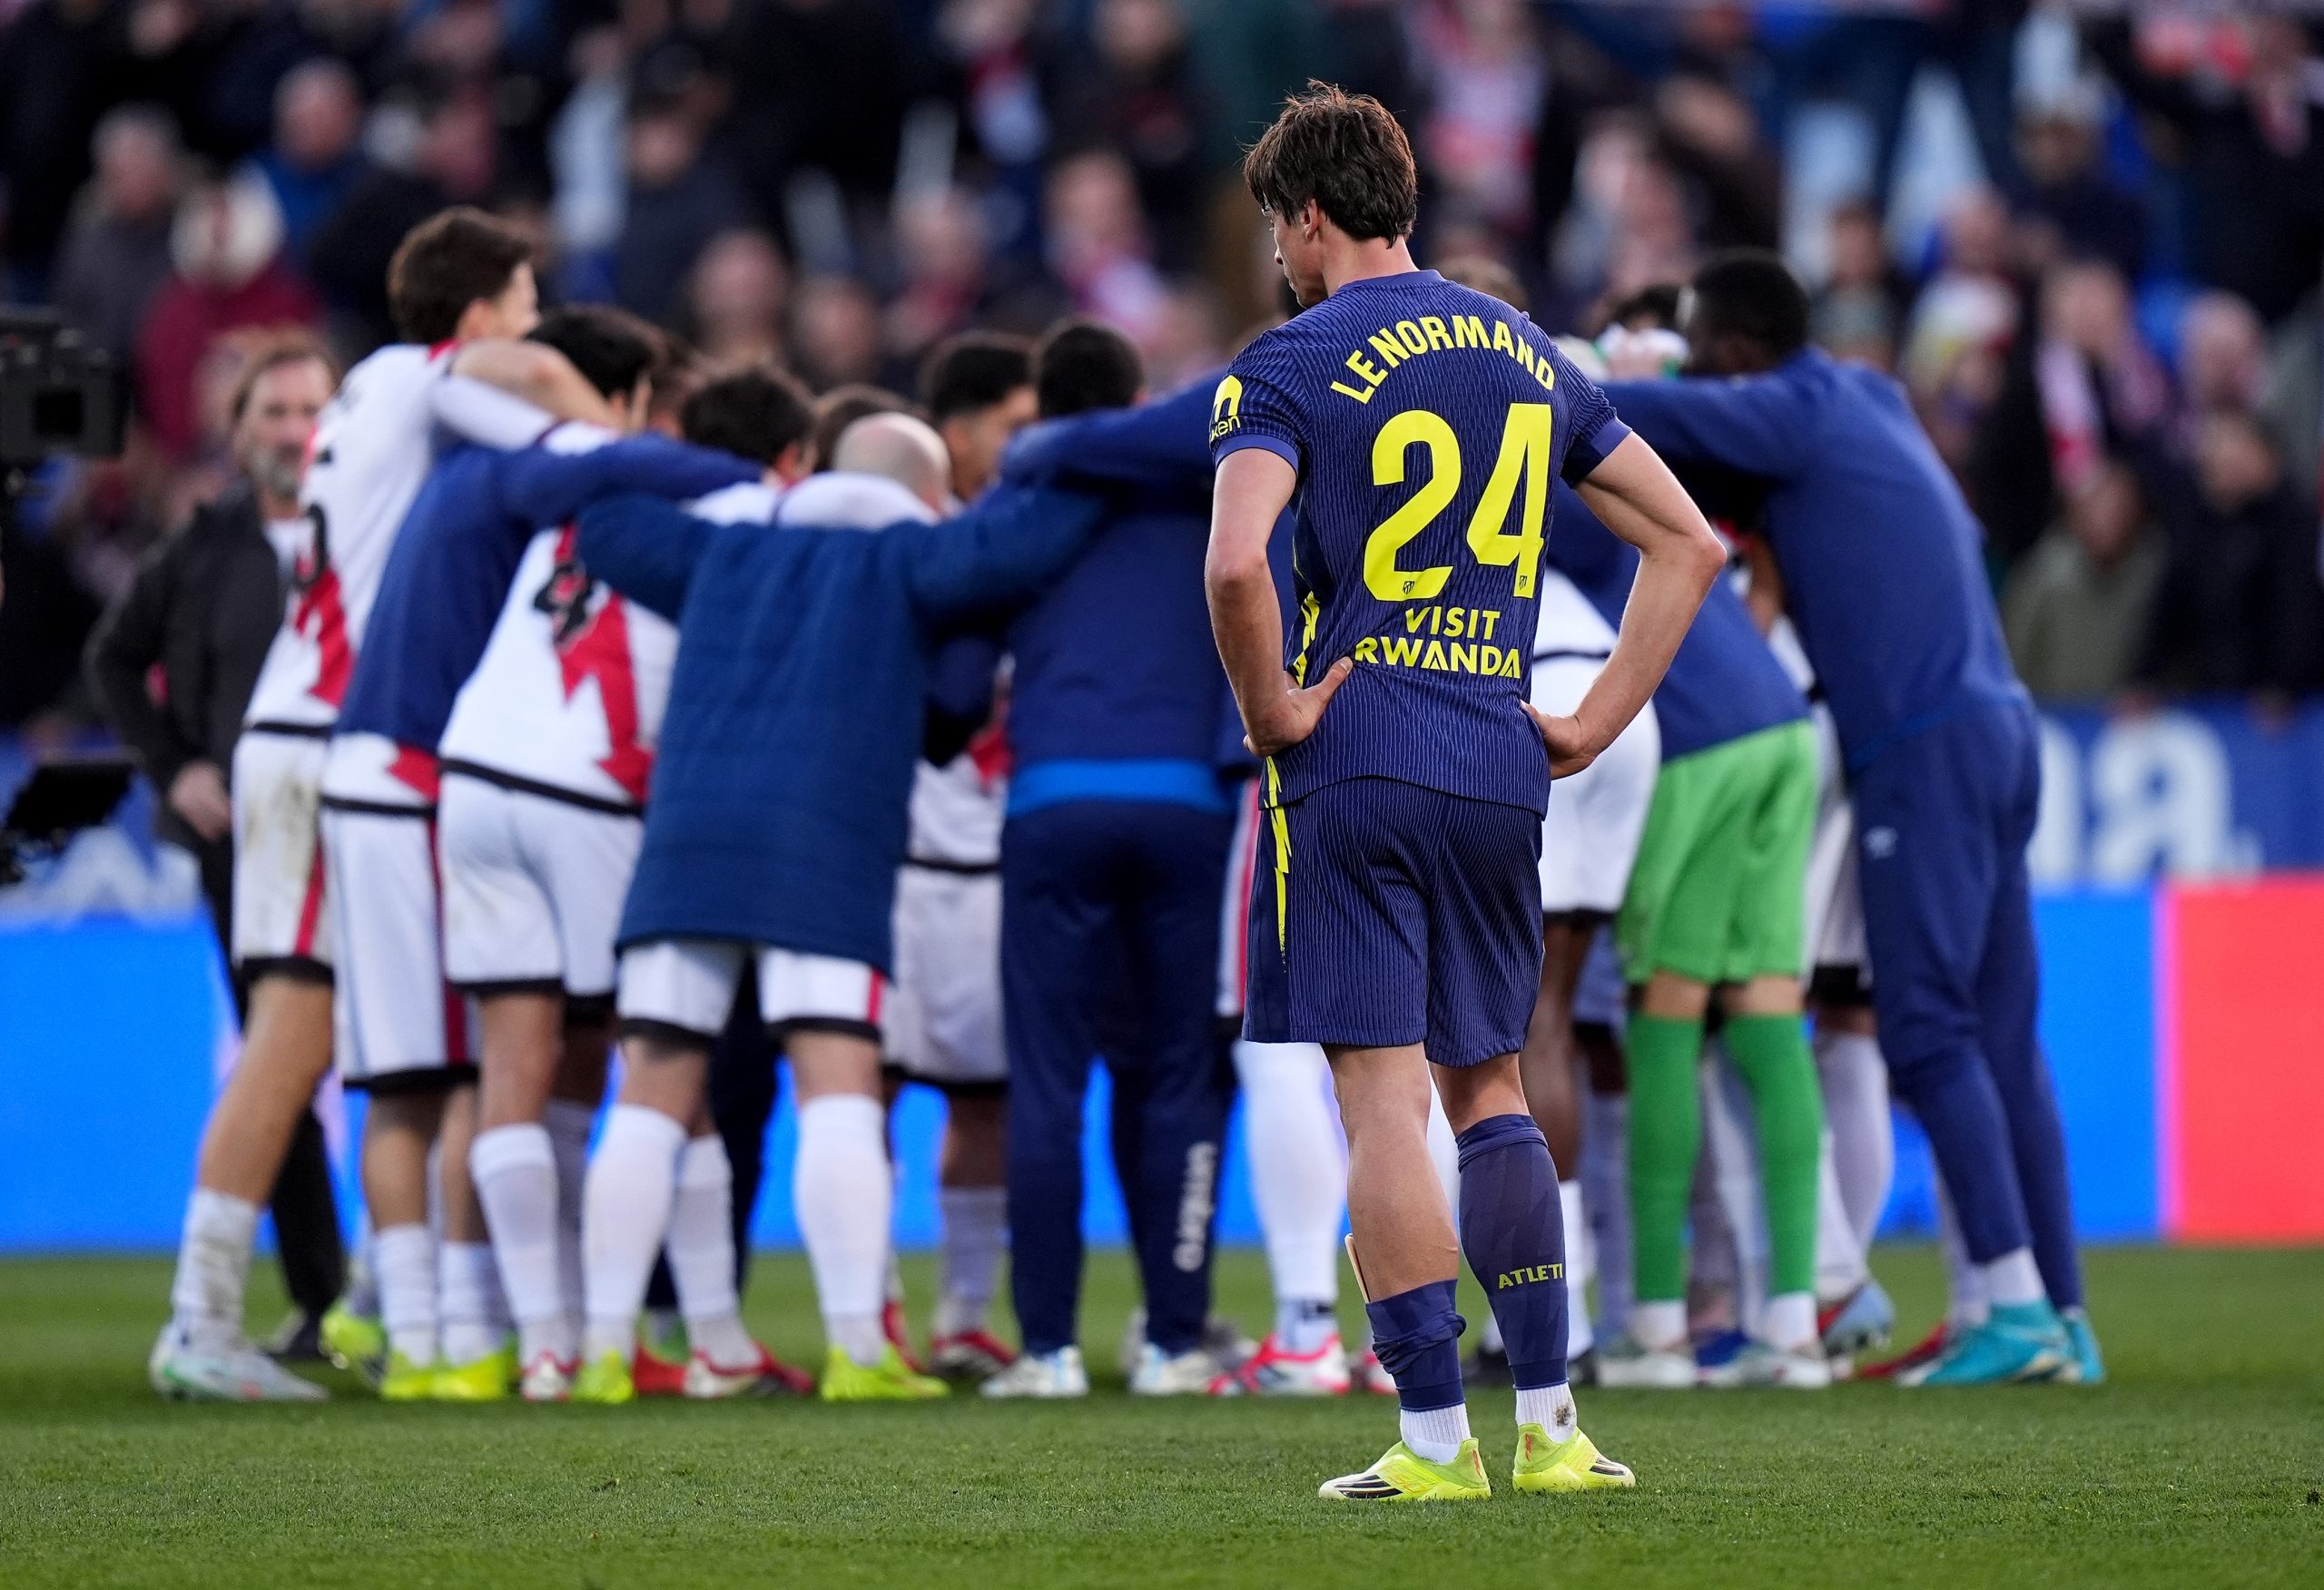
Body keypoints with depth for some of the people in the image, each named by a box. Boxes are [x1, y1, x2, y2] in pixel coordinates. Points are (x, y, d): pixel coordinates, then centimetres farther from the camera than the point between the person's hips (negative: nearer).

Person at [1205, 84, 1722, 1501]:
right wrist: (1595, 725, 12)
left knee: (1384, 1102, -4)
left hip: (1352, 768, -5)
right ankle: (1550, 1426, 12)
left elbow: (1236, 563, -24)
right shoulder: (1528, 353, 13)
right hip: (1500, 777, 5)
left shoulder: (1293, 365, -6)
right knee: (1488, 1086, 15)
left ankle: (1438, 1440, -5)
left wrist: (1271, 708, -9)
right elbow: (1692, 545, 13)